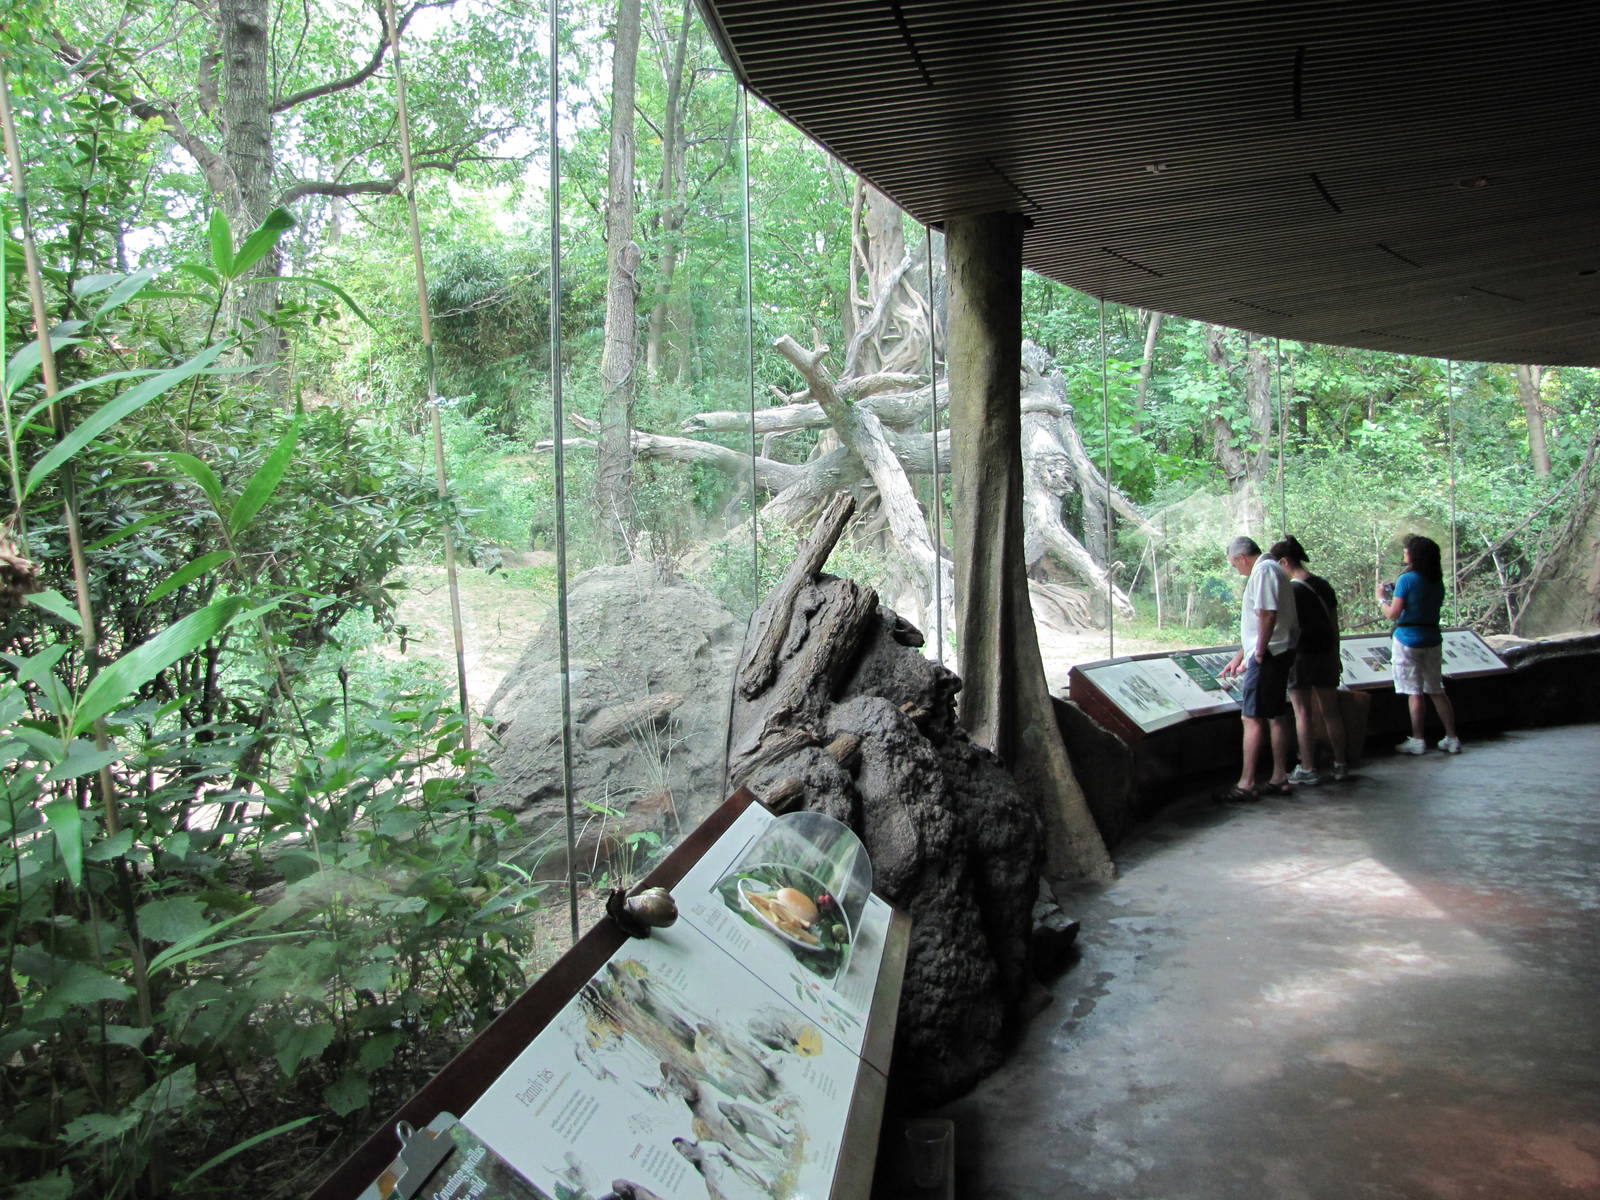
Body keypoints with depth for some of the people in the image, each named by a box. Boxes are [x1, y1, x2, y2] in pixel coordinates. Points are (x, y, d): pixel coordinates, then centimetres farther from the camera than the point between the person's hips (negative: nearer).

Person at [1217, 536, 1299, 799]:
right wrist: (1240, 656, 28)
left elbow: (1268, 614, -24)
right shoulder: (1269, 570, 20)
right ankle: (1279, 778, 19)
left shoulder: (1263, 571, -13)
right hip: (1279, 655, 10)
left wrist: (1259, 653, -18)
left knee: (1253, 718, -7)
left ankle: (1246, 784, -5)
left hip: (1268, 655, -10)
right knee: (1275, 716, 13)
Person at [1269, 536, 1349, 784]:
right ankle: (1340, 766, 19)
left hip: (1300, 654, -7)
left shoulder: (1290, 590, -14)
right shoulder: (1323, 585, 8)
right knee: (1330, 710, 13)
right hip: (1326, 652, 7)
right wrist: (1336, 656, 21)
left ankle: (1308, 770, 4)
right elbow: (1334, 624, 12)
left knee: (1303, 713, 1)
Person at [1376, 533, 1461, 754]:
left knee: (1415, 692, -1)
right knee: (1436, 691, 13)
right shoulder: (1437, 581, 6)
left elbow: (1393, 614, -16)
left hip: (1408, 639, -6)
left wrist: (1381, 599, 3)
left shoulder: (1406, 580, -13)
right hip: (1432, 639, 6)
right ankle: (1452, 738, 15)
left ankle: (1417, 741, 3)